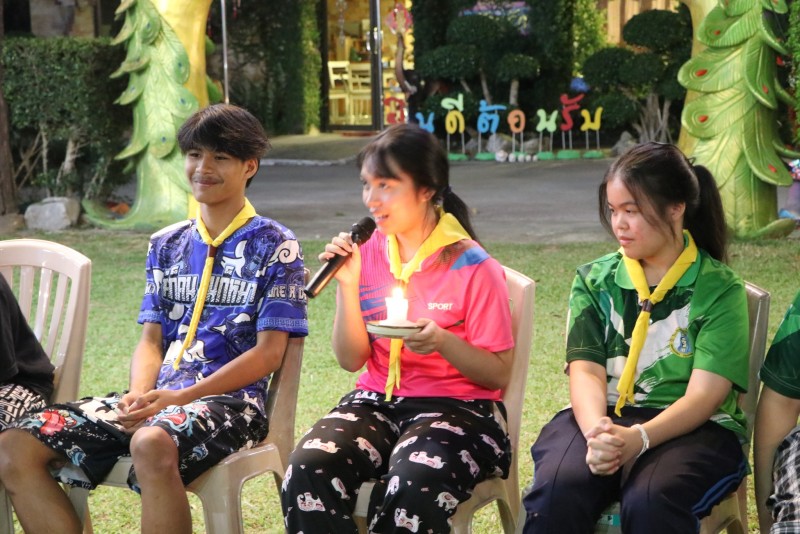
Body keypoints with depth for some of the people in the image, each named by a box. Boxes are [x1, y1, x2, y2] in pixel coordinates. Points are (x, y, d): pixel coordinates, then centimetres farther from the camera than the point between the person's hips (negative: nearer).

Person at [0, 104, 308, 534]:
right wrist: (140, 395, -9)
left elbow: (268, 352, -5)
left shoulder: (274, 246, 2)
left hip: (229, 400, -6)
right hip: (158, 399, 6)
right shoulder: (166, 245, 19)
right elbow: (151, 340, 15)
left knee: (152, 445, -42)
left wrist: (180, 397, -15)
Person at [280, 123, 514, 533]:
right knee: (306, 470, -27)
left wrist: (443, 342, -23)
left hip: (457, 406, -4)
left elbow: (499, 374, -5)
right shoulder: (368, 254, 5)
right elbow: (351, 359, 6)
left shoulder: (472, 267, -8)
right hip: (377, 402, 4)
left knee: (414, 488, -37)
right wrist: (347, 284, -7)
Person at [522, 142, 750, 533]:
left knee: (649, 501, -37)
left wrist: (638, 439, -27)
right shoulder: (594, 280, 11)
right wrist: (596, 431, -23)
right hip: (603, 417, 3)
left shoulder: (719, 289, 1)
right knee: (556, 489, -31)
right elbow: (586, 371, 0)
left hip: (692, 428, -2)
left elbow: (704, 394, -8)